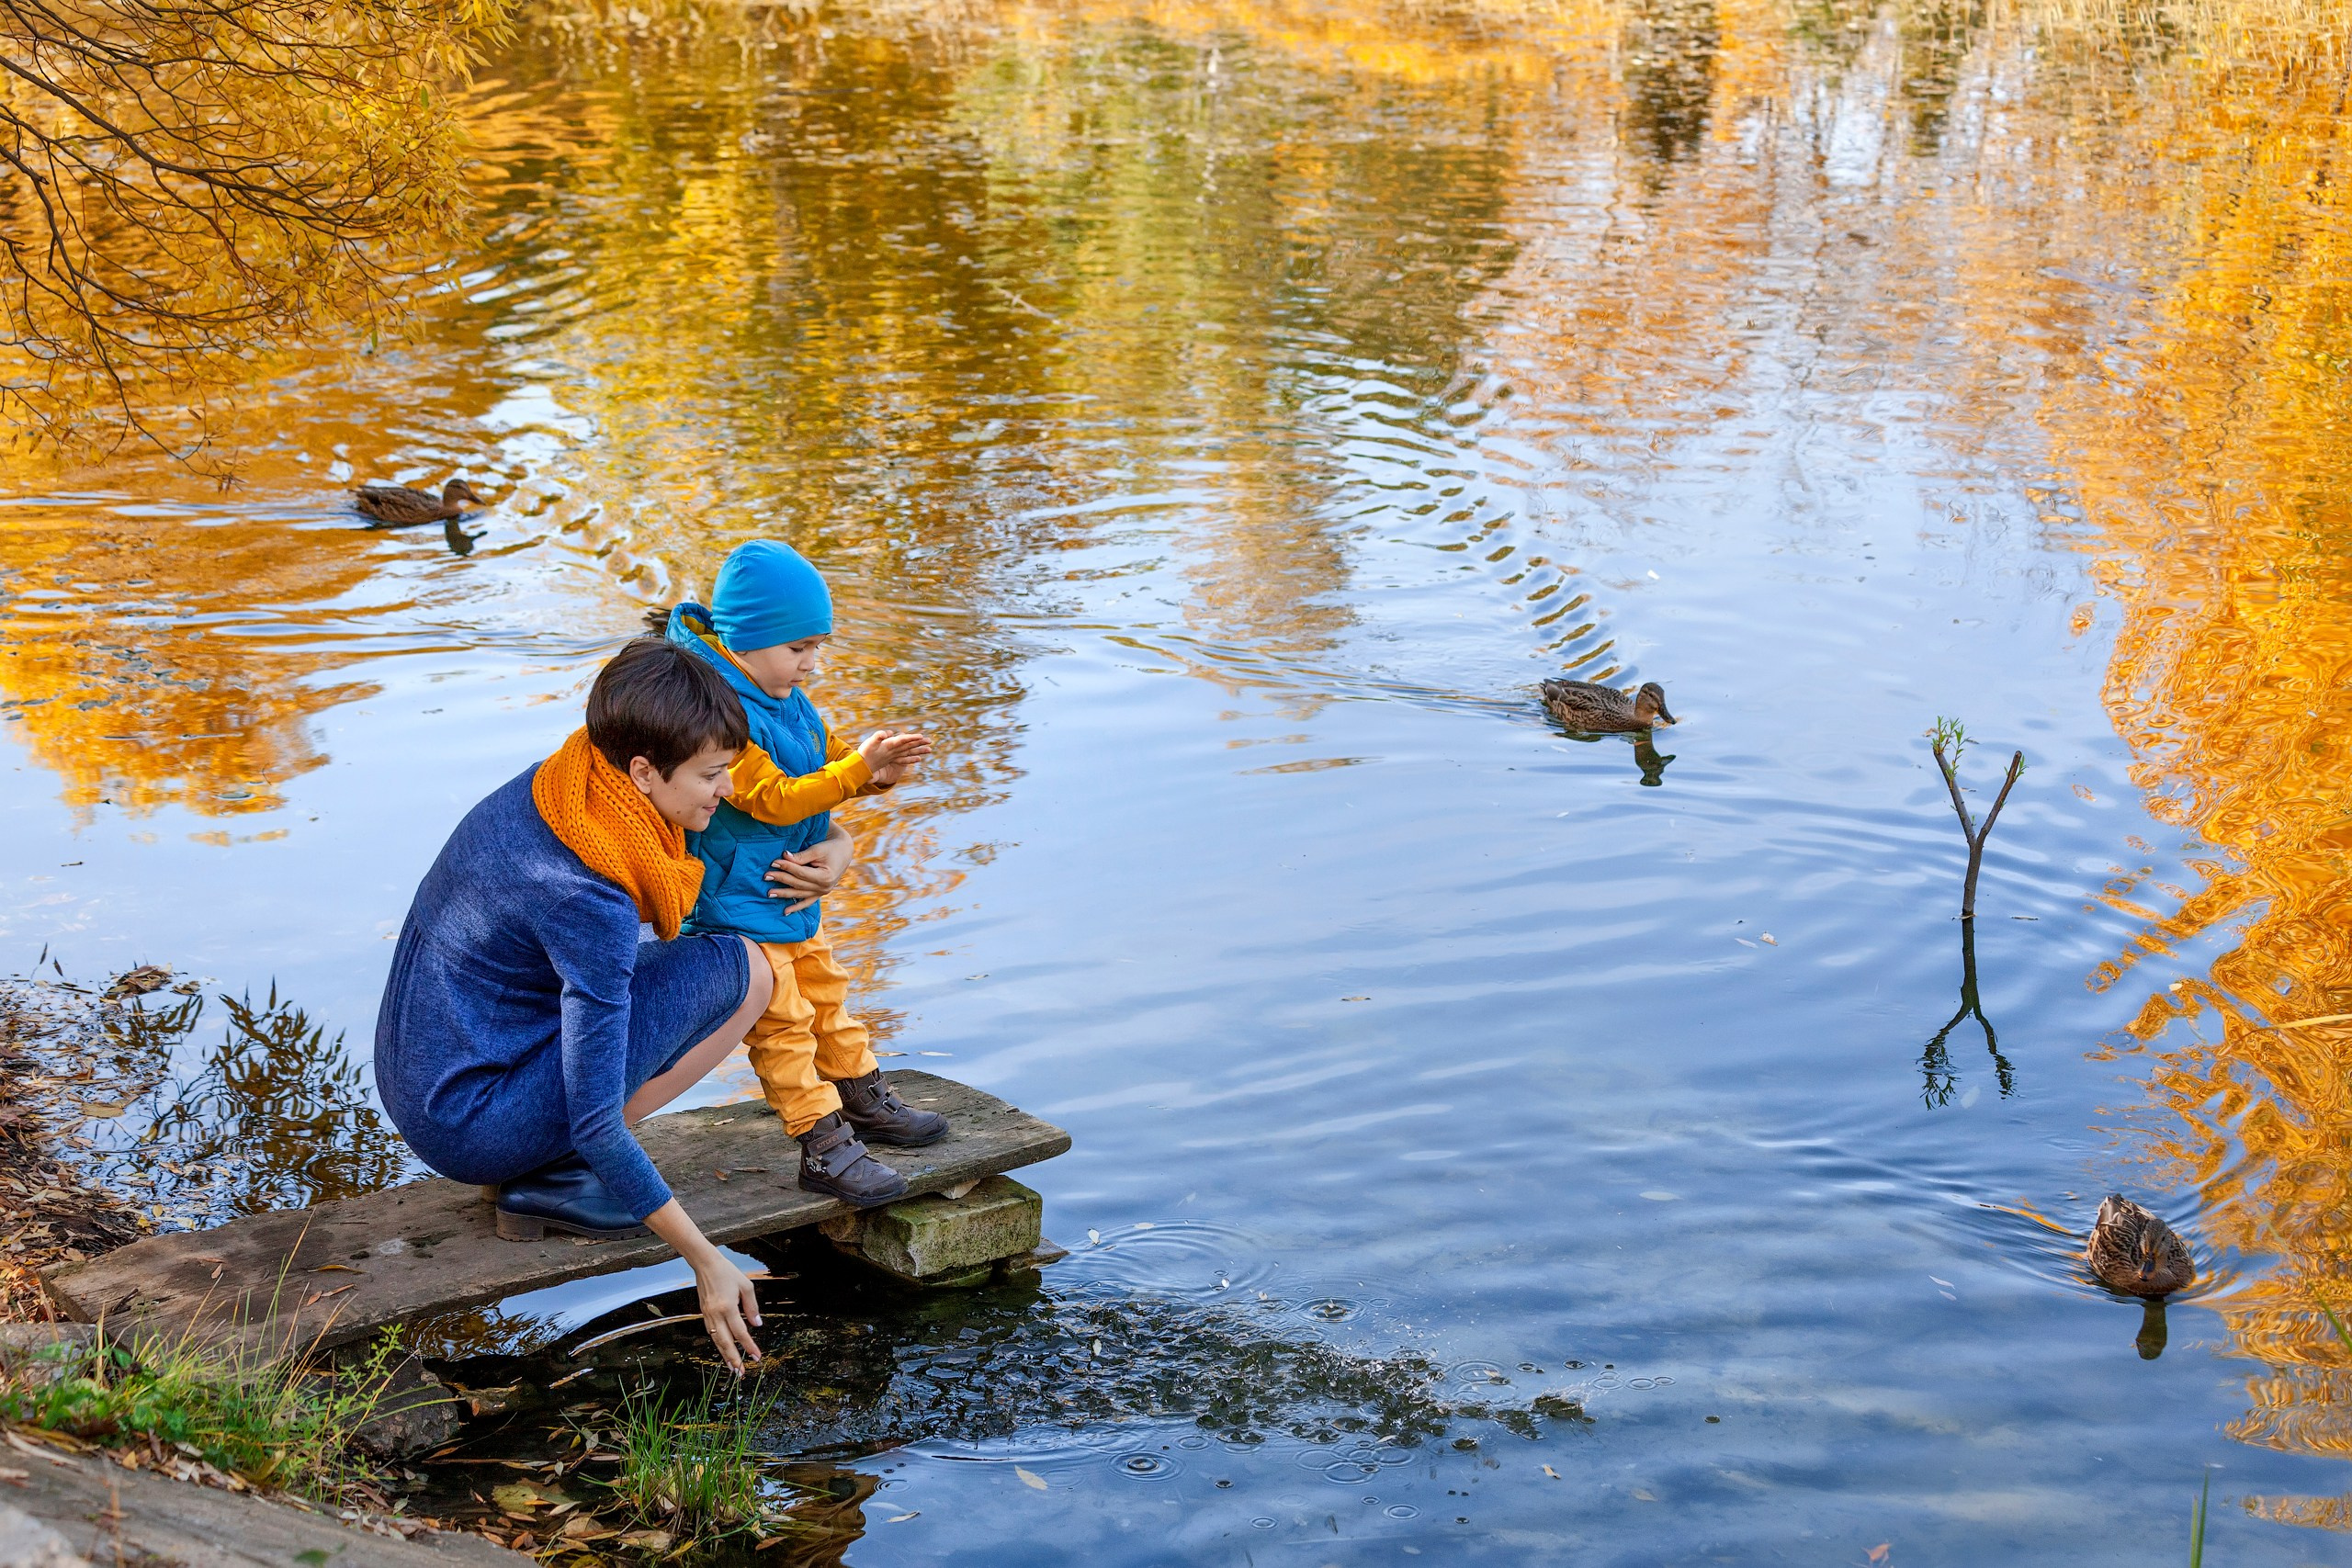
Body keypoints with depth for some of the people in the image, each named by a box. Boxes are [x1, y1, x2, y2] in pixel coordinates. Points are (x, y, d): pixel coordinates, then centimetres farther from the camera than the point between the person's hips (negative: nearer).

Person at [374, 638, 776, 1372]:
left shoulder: (544, 789, -4)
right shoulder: (588, 903, -28)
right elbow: (595, 1125, -27)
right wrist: (707, 1261, -22)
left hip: (413, 1085, 9)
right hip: (472, 1129, -9)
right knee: (740, 971, -13)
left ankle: (540, 1162, 11)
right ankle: (552, 1177, -5)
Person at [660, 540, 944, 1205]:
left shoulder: (788, 700, 6)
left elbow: (826, 759, 13)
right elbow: (772, 798, -28)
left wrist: (881, 765, -9)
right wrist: (858, 766, -31)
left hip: (793, 897, 10)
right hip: (736, 904, -10)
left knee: (825, 995, 22)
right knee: (781, 1022, -6)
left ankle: (866, 1103, 35)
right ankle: (824, 1146, -4)